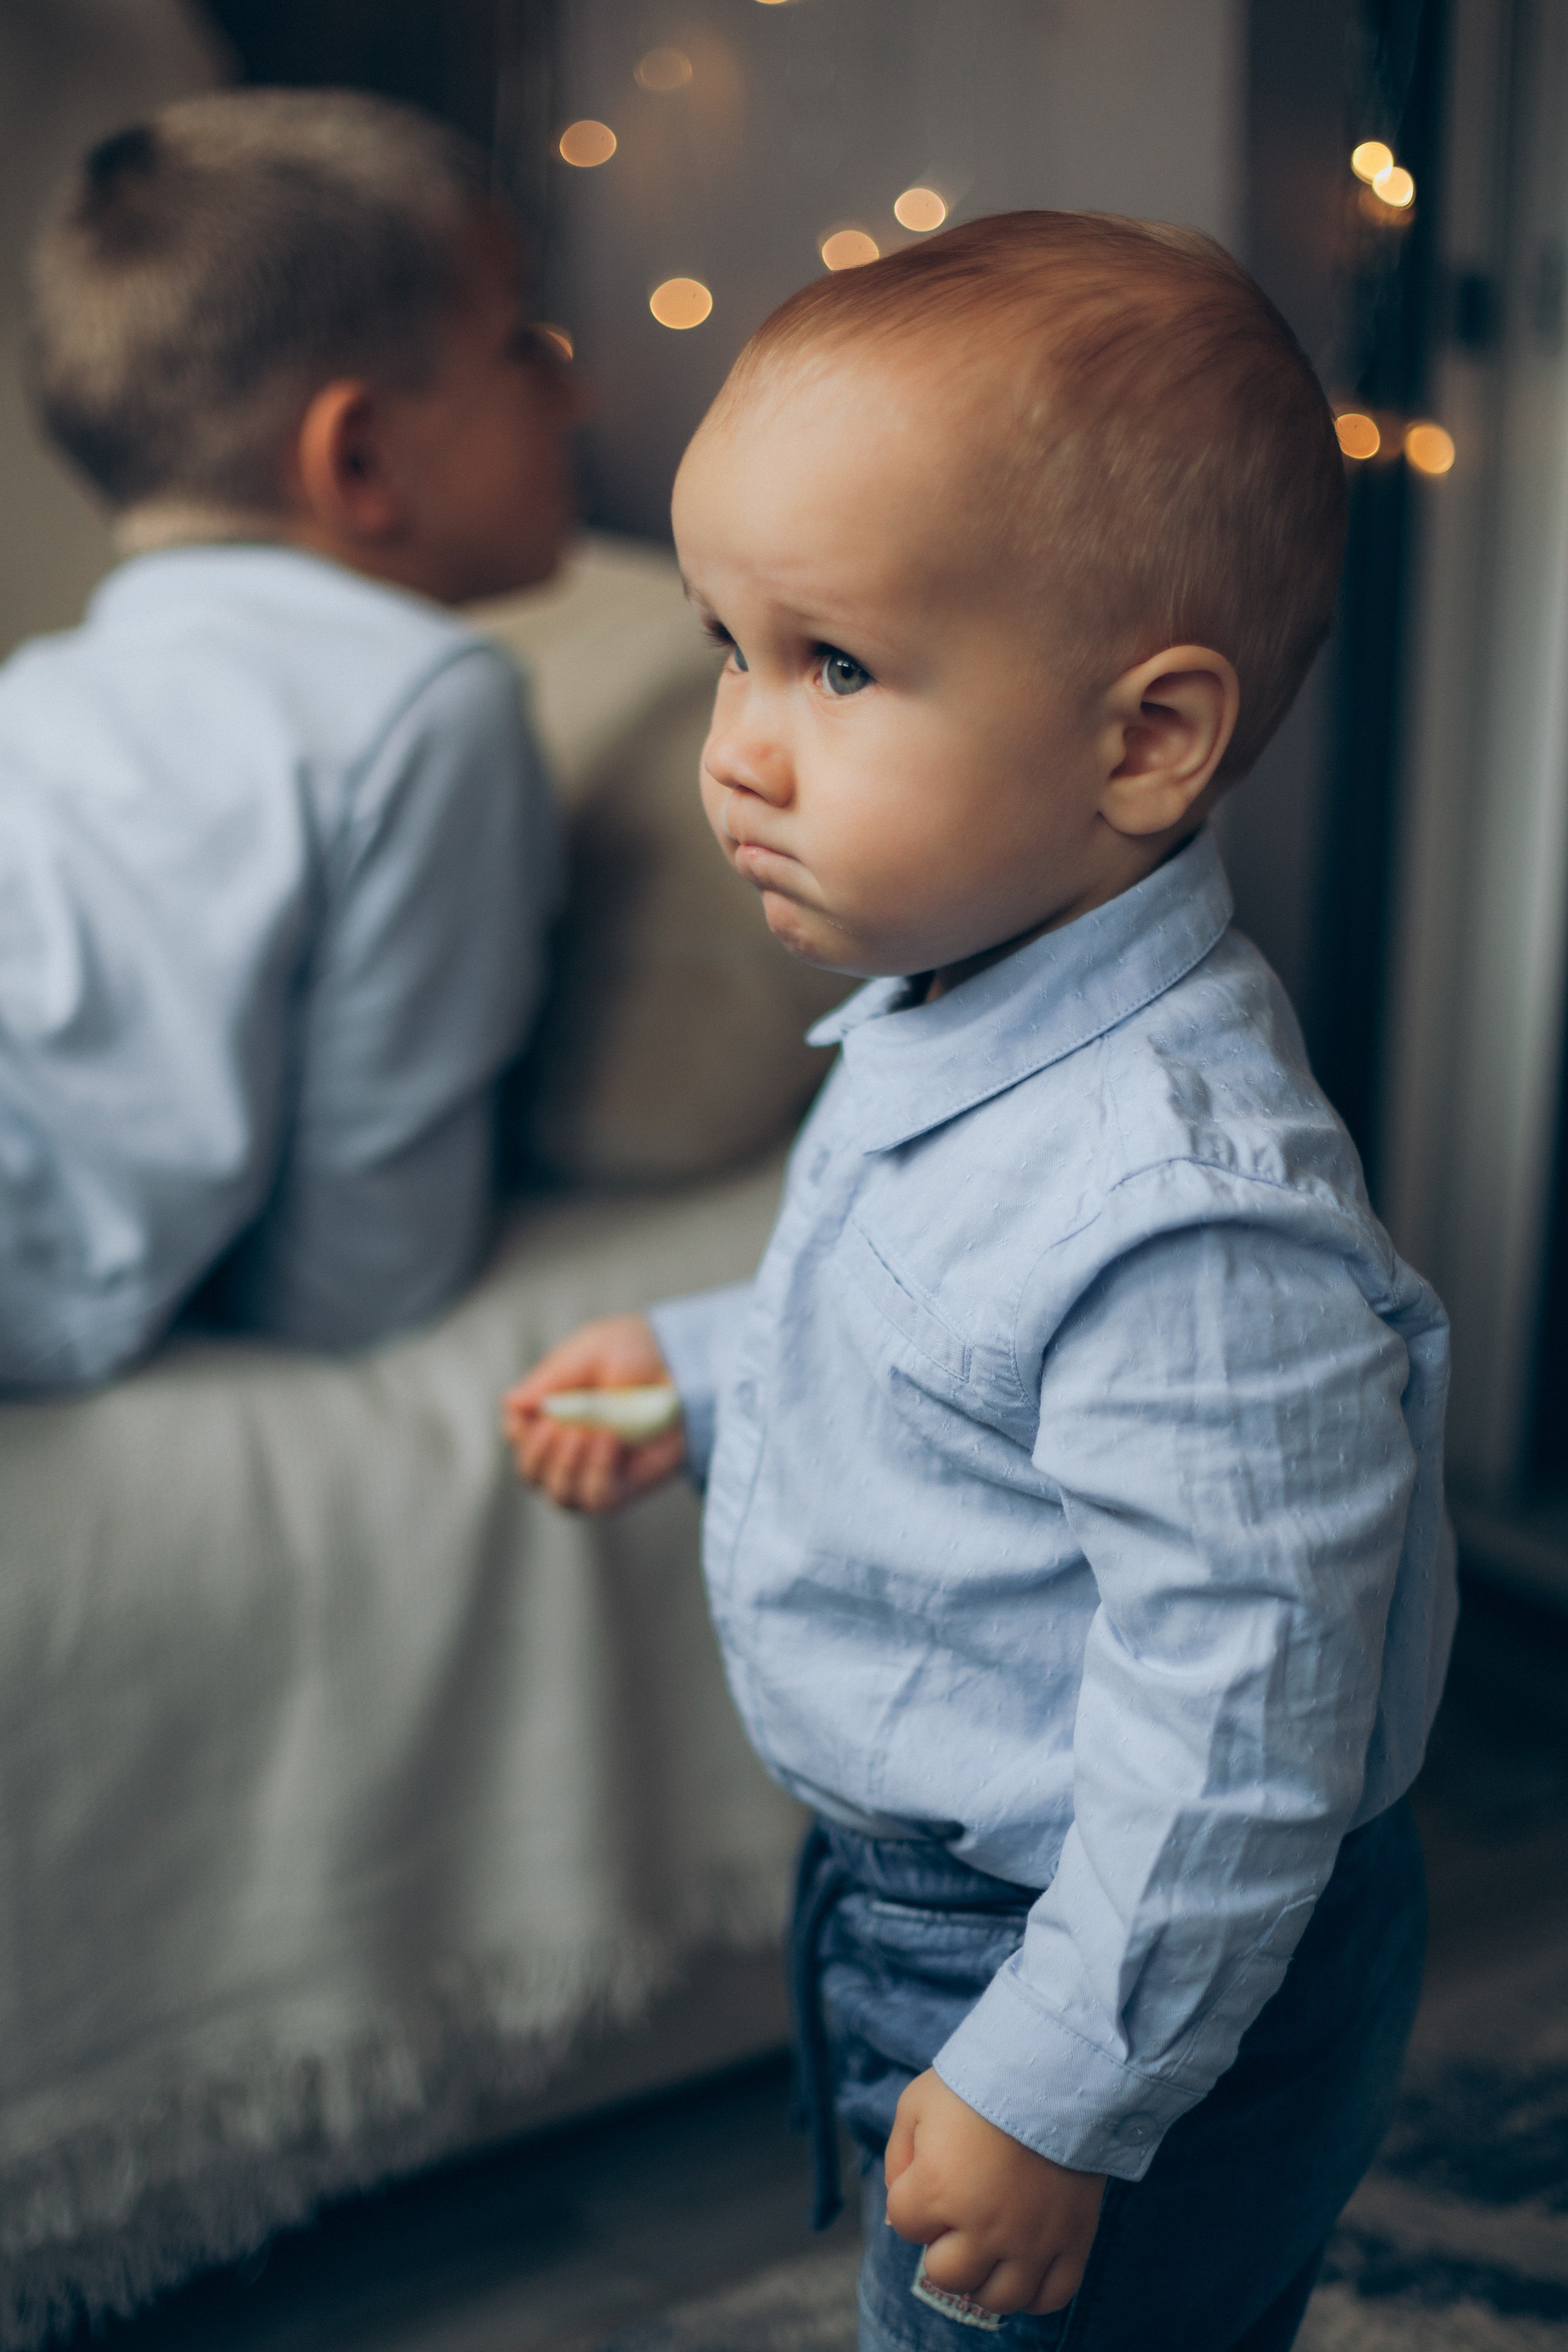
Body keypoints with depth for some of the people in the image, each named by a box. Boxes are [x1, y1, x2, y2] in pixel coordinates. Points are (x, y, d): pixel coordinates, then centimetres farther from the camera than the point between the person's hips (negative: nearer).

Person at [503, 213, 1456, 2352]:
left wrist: (1052, 2093, -23)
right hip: (937, 1898, 9)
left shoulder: (1181, 1207, -34)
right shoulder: (955, 1012, -4)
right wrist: (702, 1373, 12)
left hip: (1138, 1983, -9)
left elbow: (1237, 1728, -30)